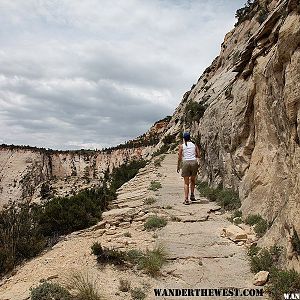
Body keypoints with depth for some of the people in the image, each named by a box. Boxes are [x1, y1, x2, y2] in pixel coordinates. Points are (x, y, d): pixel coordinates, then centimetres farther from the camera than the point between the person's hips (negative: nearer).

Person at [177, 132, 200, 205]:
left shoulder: (181, 146, 0)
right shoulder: (194, 145, 6)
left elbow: (179, 157, -2)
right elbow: (198, 155, 5)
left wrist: (178, 166, 8)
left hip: (186, 163, -2)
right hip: (194, 162, 2)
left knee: (186, 182, 4)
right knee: (192, 180, 23)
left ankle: (186, 199, -2)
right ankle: (192, 195, 18)